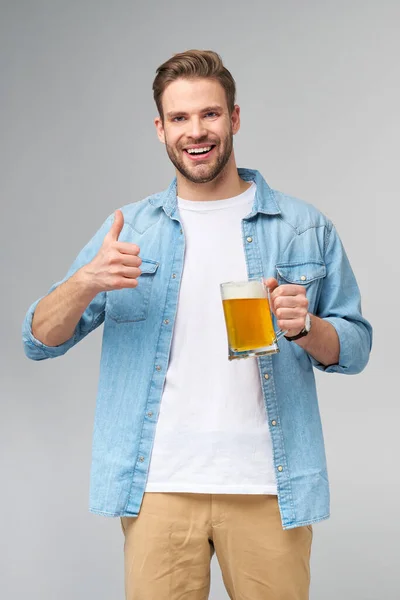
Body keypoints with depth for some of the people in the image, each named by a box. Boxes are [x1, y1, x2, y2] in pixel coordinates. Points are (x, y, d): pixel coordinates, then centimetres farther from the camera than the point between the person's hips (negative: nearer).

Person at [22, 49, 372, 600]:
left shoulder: (305, 229, 5)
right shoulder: (130, 230, 6)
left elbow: (355, 348, 8)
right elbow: (41, 341, 3)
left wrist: (305, 327, -14)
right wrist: (86, 281, -18)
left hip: (268, 488, 0)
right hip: (159, 487, 1)